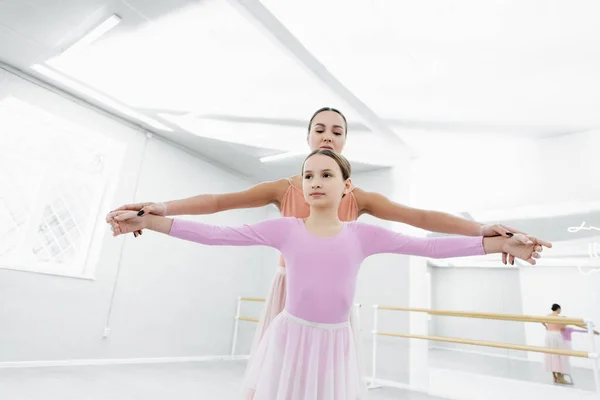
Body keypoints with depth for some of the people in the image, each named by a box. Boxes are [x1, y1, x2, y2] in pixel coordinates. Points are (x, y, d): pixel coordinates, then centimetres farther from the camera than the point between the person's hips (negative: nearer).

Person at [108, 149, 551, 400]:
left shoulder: (363, 234, -3)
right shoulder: (285, 229, -5)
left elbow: (430, 246, -3)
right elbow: (216, 234, -6)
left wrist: (501, 243, -6)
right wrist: (148, 221, -9)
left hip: (334, 344, 1)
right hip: (290, 338, 0)